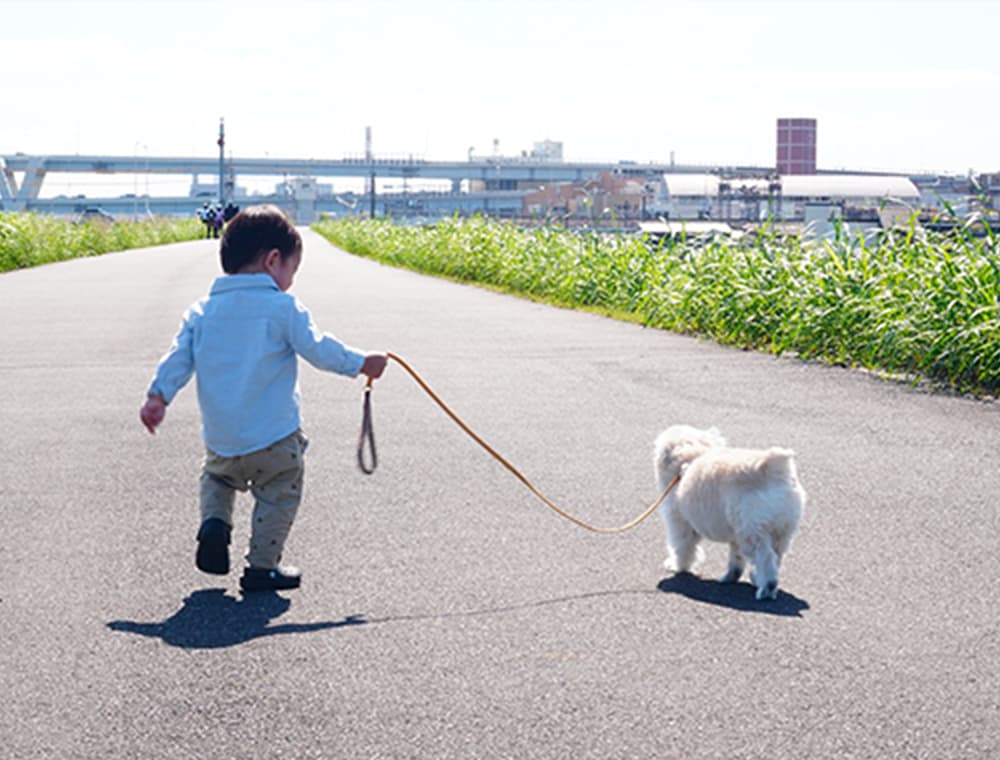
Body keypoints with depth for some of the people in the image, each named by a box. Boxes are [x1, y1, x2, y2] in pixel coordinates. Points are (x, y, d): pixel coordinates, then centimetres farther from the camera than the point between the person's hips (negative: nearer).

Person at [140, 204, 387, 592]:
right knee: (279, 496, 14)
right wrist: (361, 363, 3)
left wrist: (158, 396, -2)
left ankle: (214, 523, 8)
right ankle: (262, 566, 15)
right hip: (274, 437, -5)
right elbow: (317, 348, -9)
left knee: (217, 476, 32)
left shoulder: (202, 310, 6)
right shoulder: (283, 306, -9)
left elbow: (179, 356, 0)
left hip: (220, 438, 5)